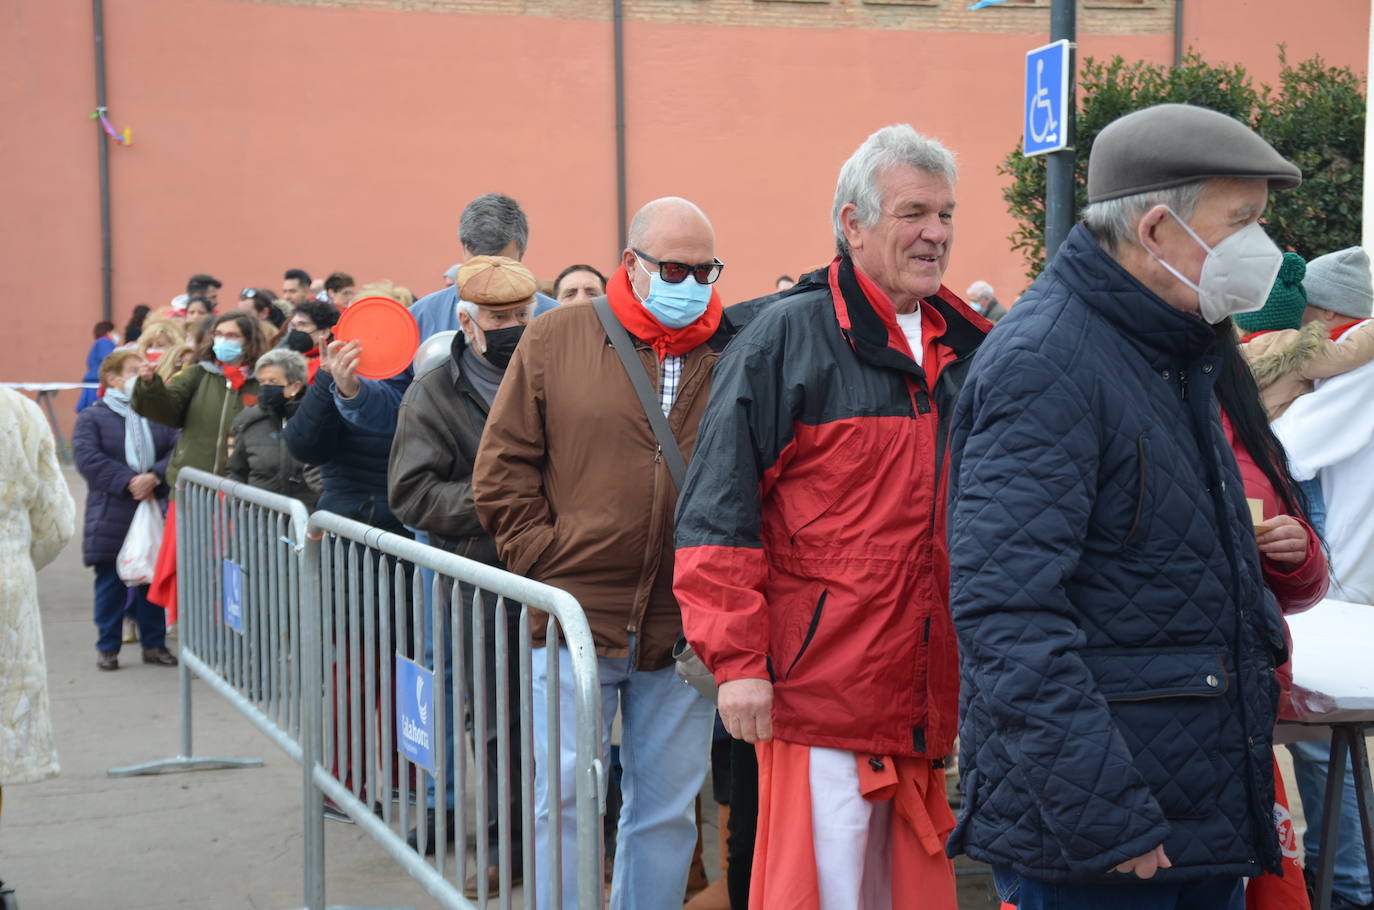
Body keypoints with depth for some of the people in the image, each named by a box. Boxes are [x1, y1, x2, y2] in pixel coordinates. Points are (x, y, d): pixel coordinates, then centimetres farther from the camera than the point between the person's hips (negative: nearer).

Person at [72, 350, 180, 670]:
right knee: (110, 582, 2)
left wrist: (155, 478, -21)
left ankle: (154, 644, 18)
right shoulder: (92, 417, 1)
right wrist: (127, 482, -20)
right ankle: (107, 647, 13)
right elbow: (87, 458, -13)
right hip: (111, 515, -2)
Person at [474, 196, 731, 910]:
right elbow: (501, 467, 2)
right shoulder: (555, 339, 1)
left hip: (683, 630, 2)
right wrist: (544, 560, -4)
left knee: (667, 807, 11)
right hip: (575, 615, -1)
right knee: (563, 798, 4)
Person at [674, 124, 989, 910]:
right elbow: (720, 512, -9)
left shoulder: (969, 349, 13)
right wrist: (735, 659, -14)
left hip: (932, 696, 6)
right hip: (822, 692, -6)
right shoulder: (789, 337, -6)